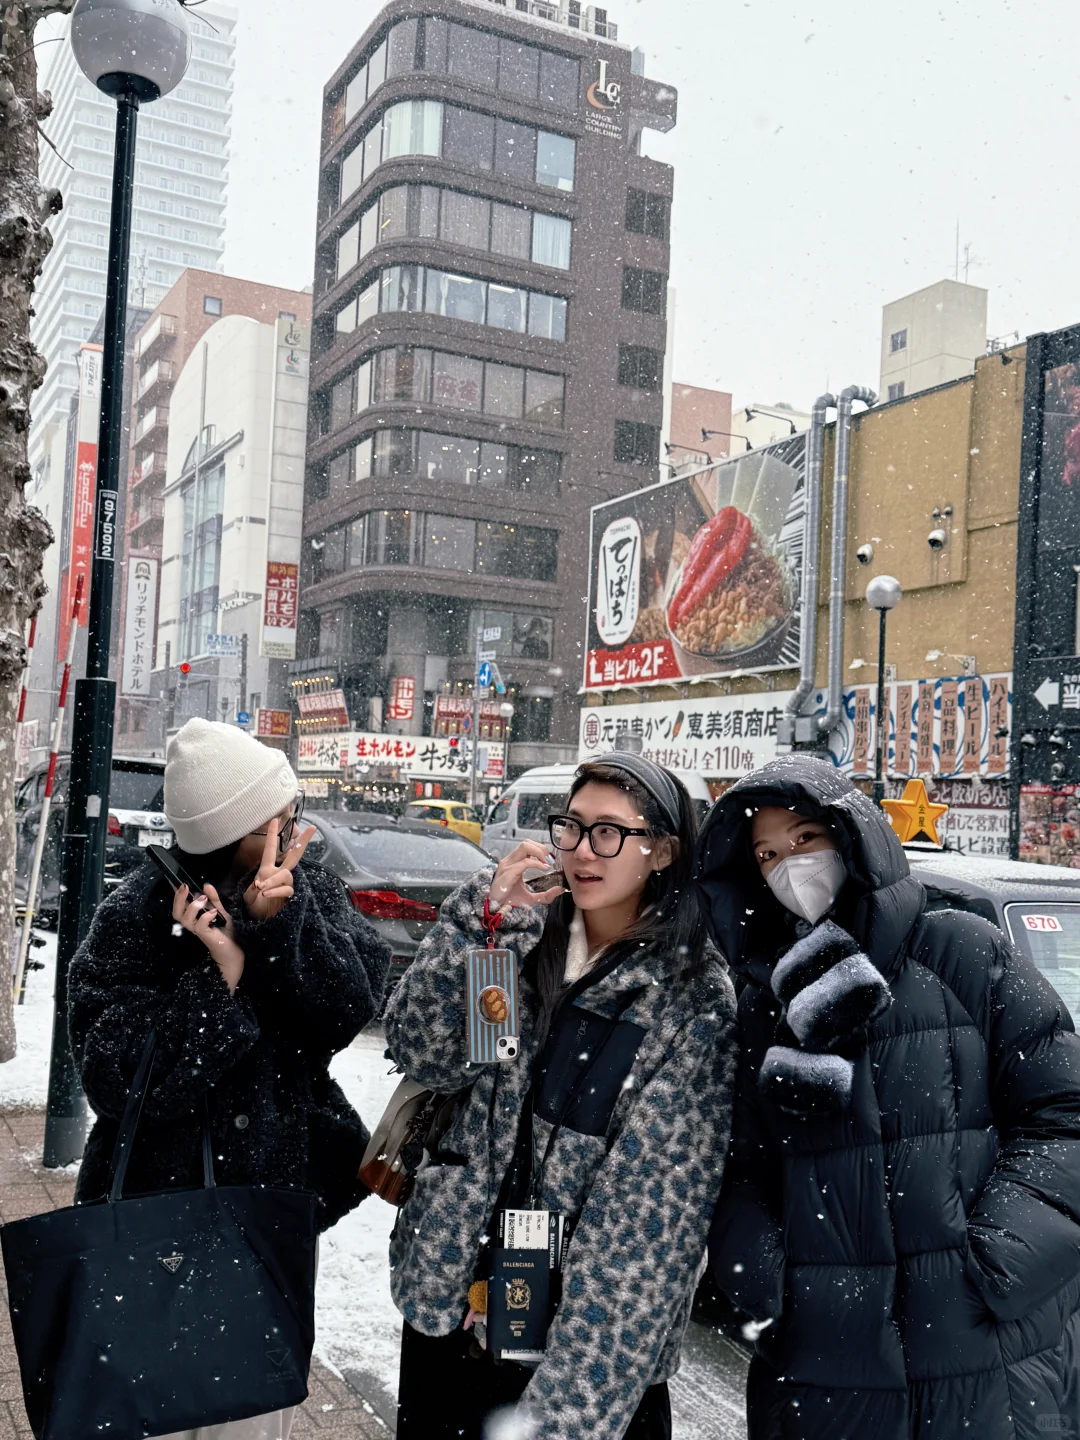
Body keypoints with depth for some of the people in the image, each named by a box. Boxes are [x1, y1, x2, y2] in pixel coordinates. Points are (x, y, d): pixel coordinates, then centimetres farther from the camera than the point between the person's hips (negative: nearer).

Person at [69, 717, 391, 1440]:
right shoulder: (138, 915, -14)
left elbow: (354, 1006, -16)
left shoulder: (313, 893, -3)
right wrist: (221, 972, -27)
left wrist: (279, 924, -29)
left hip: (274, 1199, 3)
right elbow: (117, 1081, -19)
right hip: (161, 1200, -3)